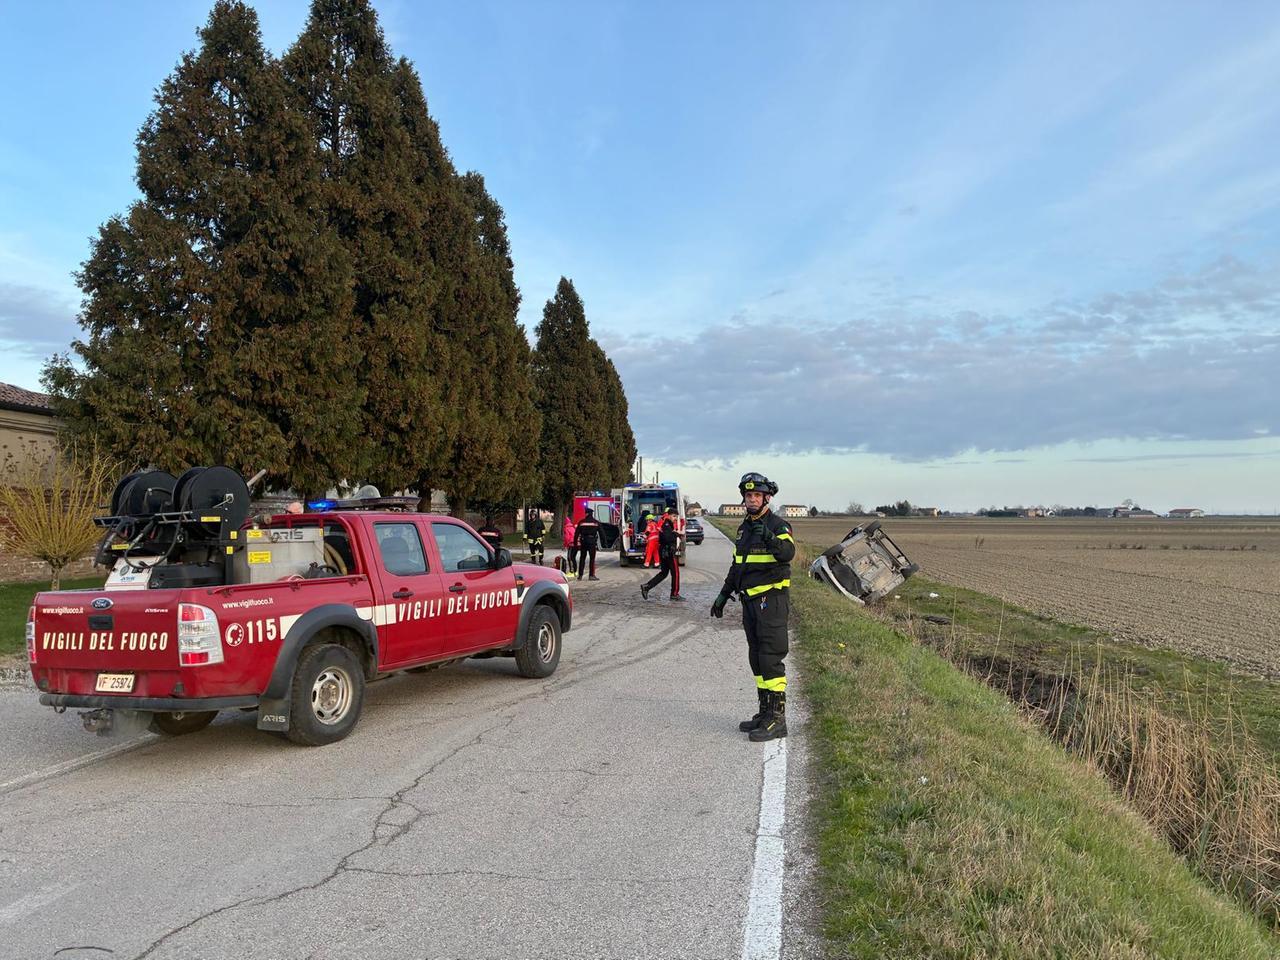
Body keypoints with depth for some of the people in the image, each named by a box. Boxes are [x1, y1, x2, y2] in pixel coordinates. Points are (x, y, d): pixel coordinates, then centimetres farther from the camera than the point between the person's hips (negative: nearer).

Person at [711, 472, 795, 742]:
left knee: (771, 659, -10)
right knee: (756, 658, 12)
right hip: (750, 600, 9)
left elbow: (788, 553, -28)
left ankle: (777, 719, -6)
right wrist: (724, 595, 24)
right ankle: (765, 712, 21)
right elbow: (736, 565, 24)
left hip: (772, 599, -8)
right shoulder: (744, 528, 16)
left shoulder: (779, 525, -9)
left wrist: (770, 538, -45)